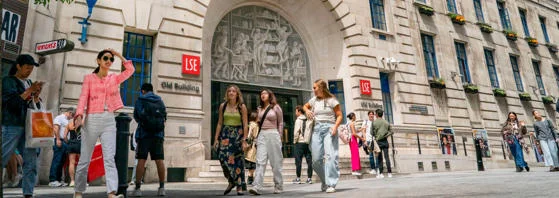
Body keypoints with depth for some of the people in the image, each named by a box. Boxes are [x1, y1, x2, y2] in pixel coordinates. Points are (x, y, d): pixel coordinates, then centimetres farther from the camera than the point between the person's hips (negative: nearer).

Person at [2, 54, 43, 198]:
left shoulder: (29, 83, 17)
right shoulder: (8, 81, 1)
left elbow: (36, 106, 18)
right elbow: (11, 102, -11)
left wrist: (36, 95, -1)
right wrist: (29, 91, -13)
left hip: (28, 127, 6)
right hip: (11, 126, -6)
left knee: (31, 161, 1)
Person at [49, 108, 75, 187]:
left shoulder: (67, 120, 26)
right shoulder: (59, 118, -1)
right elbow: (56, 128, -13)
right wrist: (58, 139, -20)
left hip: (65, 142, 9)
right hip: (59, 141, -9)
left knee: (61, 162, 8)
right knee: (56, 161, -10)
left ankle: (59, 180, 11)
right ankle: (52, 180, -9)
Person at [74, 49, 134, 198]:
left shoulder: (114, 78, 14)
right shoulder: (89, 78, 7)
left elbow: (130, 70, 5)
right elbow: (83, 97, -4)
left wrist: (119, 55, 6)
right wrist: (79, 115, -18)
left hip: (109, 120, 2)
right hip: (92, 119, -1)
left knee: (109, 158, -9)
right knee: (85, 159, 6)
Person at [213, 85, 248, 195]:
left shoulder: (242, 106, 1)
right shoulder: (223, 106, 8)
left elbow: (245, 125, -1)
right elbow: (220, 123, 9)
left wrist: (244, 140, -9)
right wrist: (216, 138, 3)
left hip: (237, 134, -2)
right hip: (225, 134, 2)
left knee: (237, 160, -1)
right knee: (223, 157, -12)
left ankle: (239, 187, 10)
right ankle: (231, 182, 8)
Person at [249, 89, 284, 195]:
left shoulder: (276, 107, 2)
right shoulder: (260, 109, 15)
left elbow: (280, 123, 5)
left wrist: (279, 137, 2)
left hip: (273, 135, -4)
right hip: (262, 135, 4)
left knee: (275, 162, 2)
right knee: (260, 162, -7)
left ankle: (278, 187, 14)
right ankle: (257, 187, -14)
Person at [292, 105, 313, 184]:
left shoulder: (298, 120, -6)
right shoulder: (309, 120, 8)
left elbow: (296, 132, -11)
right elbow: (312, 131, 6)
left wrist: (295, 141, -1)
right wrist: (309, 139, 12)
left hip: (300, 142, -5)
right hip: (308, 142, 5)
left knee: (298, 161, 2)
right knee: (309, 160, 7)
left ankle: (298, 178, 6)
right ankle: (309, 178, 10)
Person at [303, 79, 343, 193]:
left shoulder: (331, 100, 0)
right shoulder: (314, 100, 15)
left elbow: (339, 116, -1)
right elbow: (305, 106, 34)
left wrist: (335, 126, -18)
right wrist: (307, 111, 11)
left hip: (329, 128, -5)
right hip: (317, 129, 5)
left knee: (330, 155, -17)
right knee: (316, 159, 2)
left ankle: (331, 185, -14)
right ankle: (324, 180, 23)